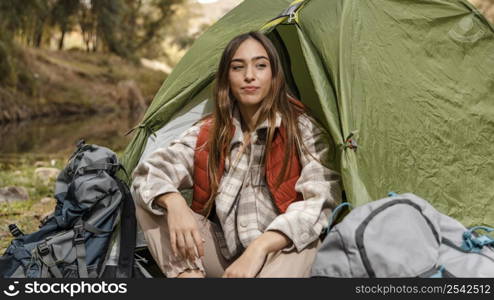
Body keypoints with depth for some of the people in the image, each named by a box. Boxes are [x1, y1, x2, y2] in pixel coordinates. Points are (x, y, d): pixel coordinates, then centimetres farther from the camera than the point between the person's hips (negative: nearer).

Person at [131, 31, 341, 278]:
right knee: (152, 201, -13)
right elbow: (148, 172, -1)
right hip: (220, 257, 4)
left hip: (277, 258, -3)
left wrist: (260, 247, -33)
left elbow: (322, 199, -20)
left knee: (305, 238, -38)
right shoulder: (208, 133, 4)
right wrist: (173, 202, -26)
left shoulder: (303, 131, -7)